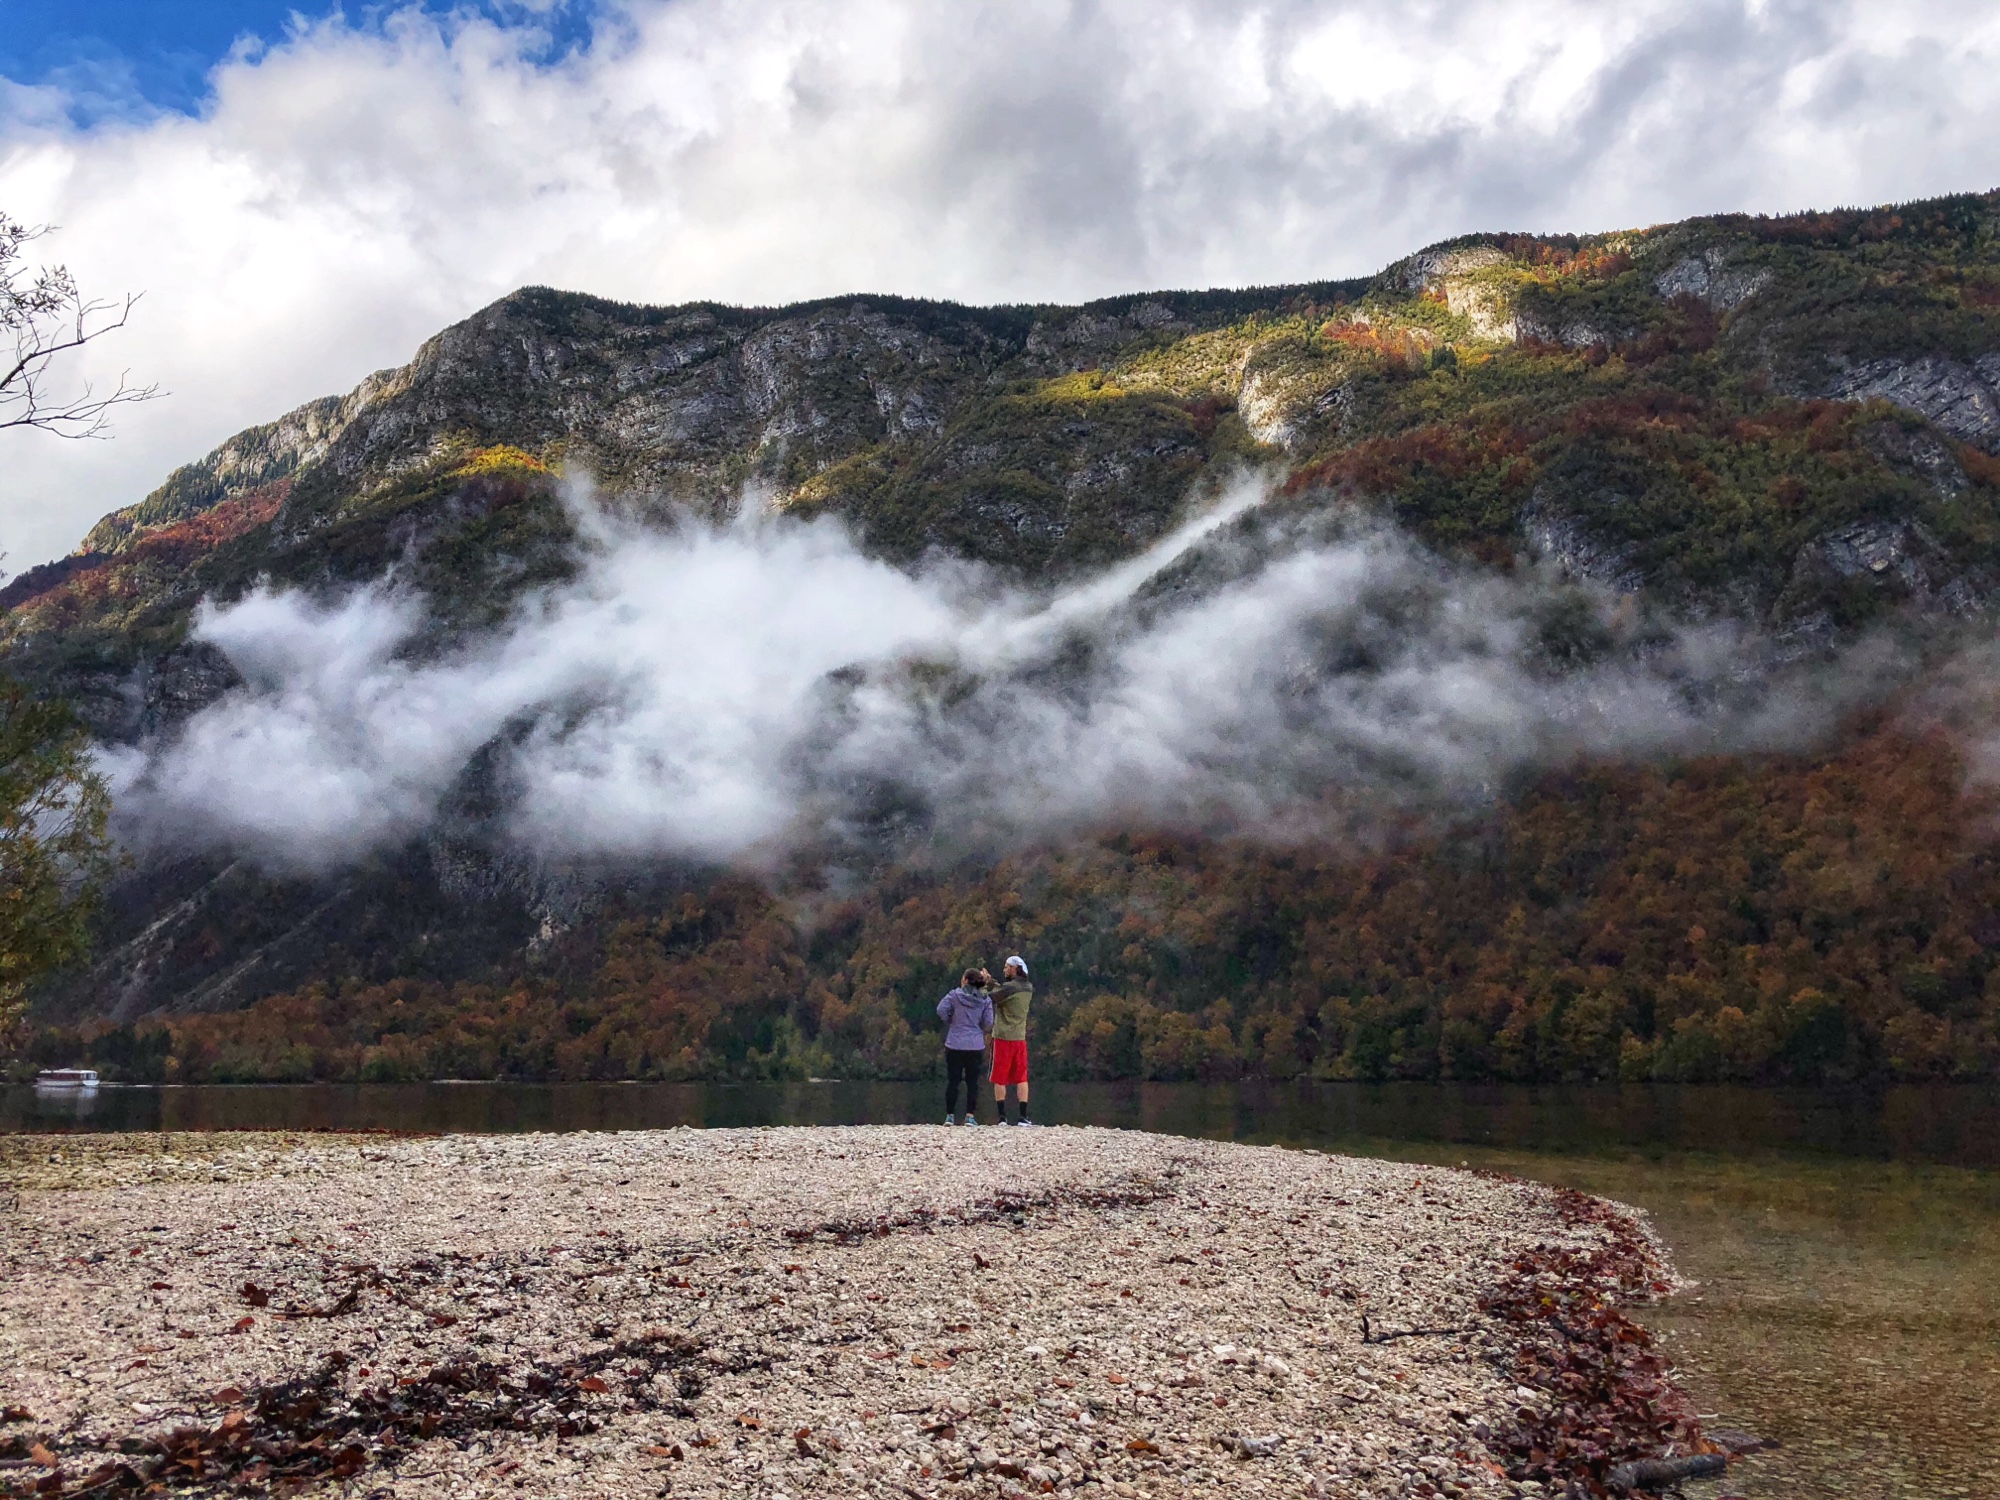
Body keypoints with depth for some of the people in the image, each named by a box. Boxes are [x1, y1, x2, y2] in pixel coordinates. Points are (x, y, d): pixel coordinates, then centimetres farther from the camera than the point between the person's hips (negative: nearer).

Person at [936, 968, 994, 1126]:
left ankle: (950, 1116, 8)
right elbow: (988, 1023, -1)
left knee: (952, 1081, 6)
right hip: (976, 1046, 1)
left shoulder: (955, 995, -5)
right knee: (972, 1082, 7)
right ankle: (970, 1116, 3)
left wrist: (951, 1022, 4)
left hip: (954, 1045, -1)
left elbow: (941, 1010, -14)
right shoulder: (985, 999, 1)